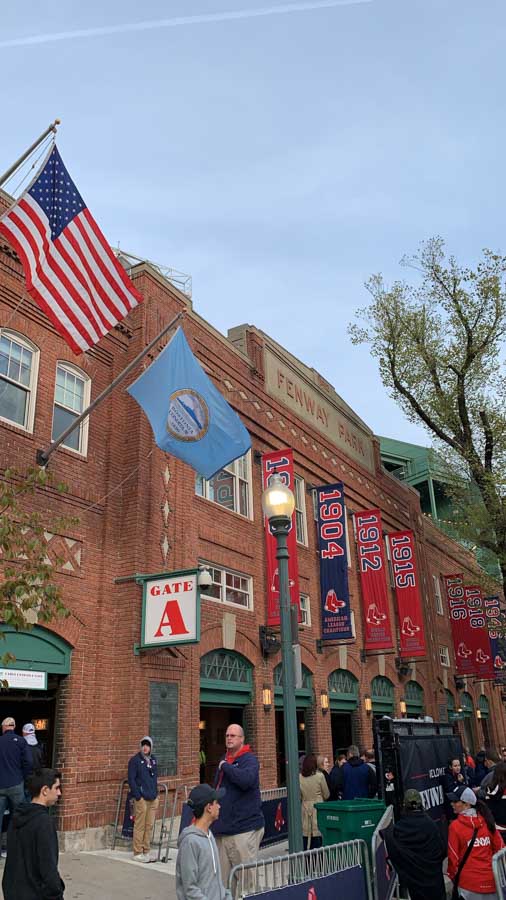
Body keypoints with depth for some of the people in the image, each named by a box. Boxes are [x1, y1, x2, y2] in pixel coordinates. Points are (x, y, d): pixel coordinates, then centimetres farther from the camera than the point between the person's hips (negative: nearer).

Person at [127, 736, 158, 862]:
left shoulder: (153, 760, 12)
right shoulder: (135, 760, -7)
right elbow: (131, 779, -10)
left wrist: (155, 792, 11)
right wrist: (138, 796, -14)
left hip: (153, 798, 6)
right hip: (141, 798, -6)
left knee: (149, 826, 11)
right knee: (140, 826, -1)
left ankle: (146, 851, 21)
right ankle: (138, 853, 9)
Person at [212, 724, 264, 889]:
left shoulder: (249, 759, -9)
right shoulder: (224, 760, 15)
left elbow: (246, 779, -31)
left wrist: (225, 767, -18)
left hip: (244, 829, -8)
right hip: (222, 829, 8)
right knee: (222, 877, 12)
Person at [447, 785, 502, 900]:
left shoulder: (455, 826, -13)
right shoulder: (487, 821, 0)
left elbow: (453, 856, -7)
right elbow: (500, 848, 6)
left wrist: (452, 876, 8)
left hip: (469, 883, -4)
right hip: (492, 880, 4)